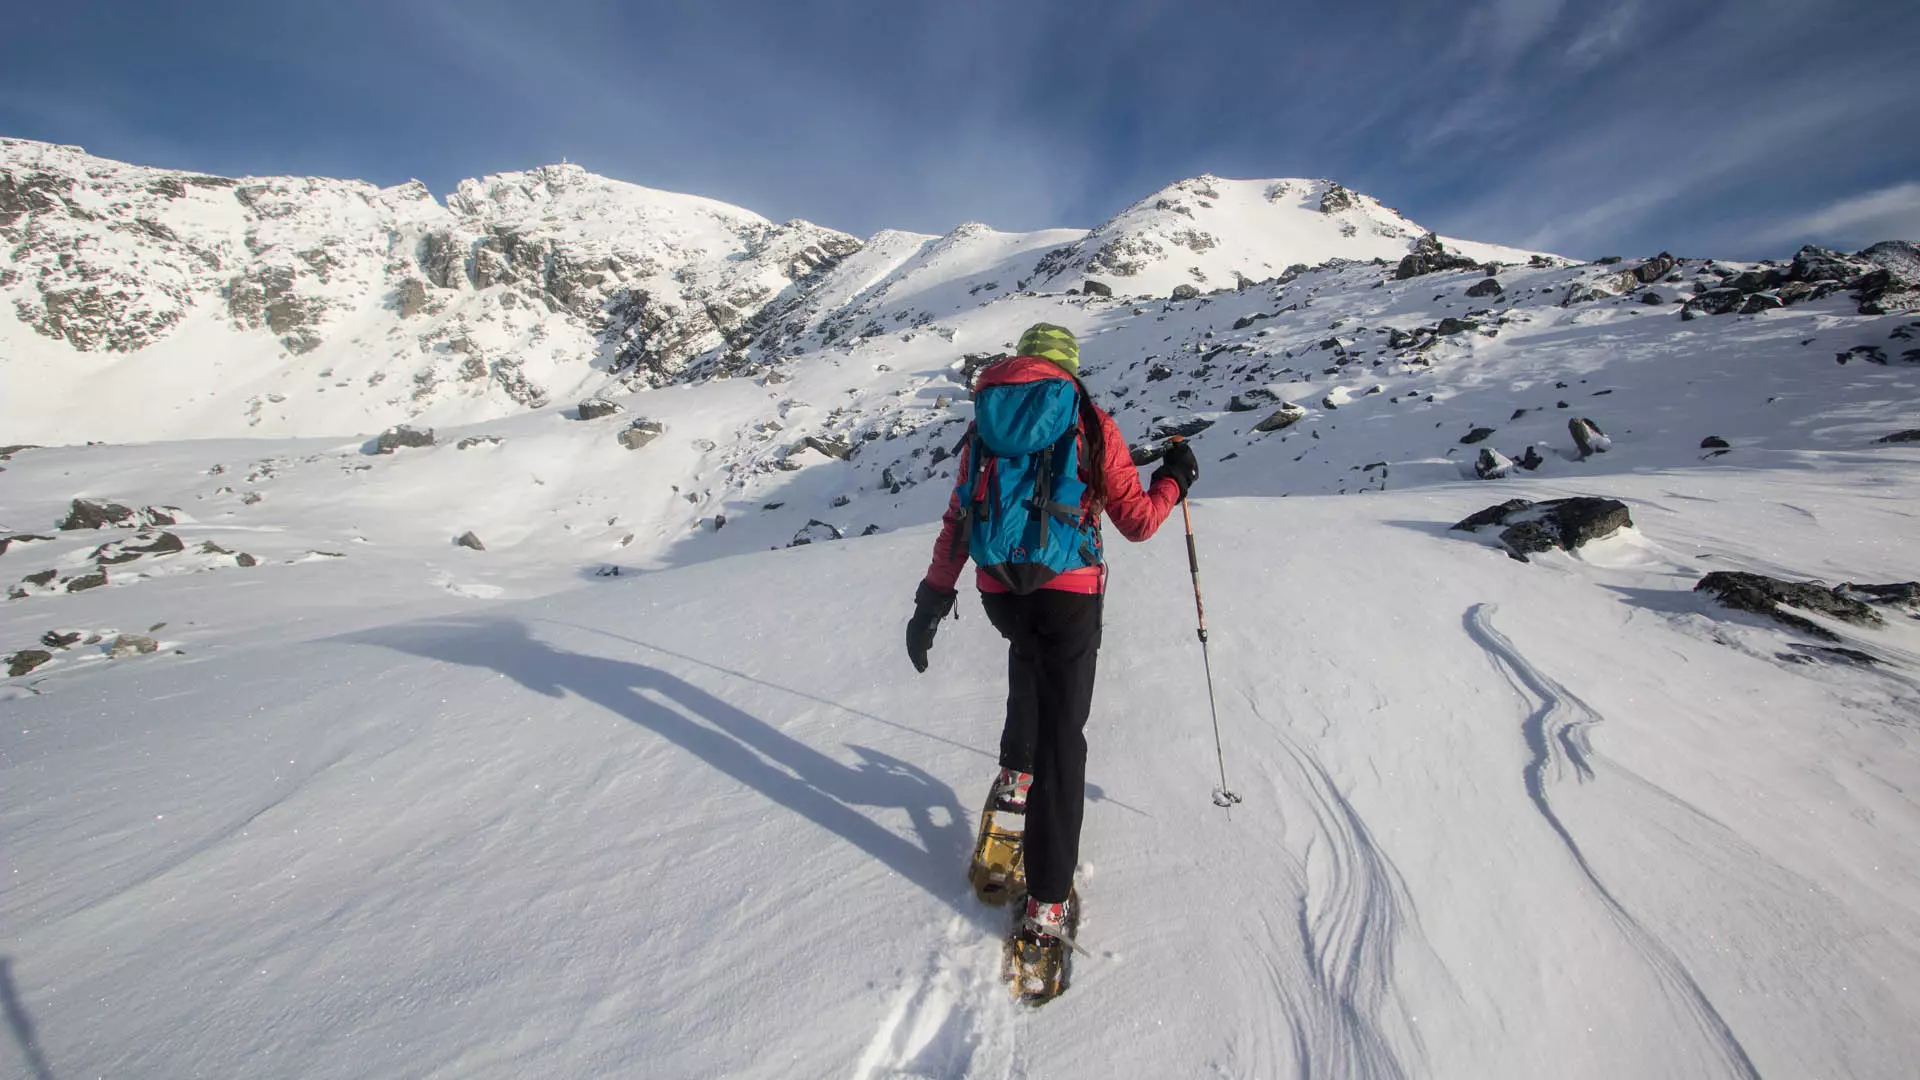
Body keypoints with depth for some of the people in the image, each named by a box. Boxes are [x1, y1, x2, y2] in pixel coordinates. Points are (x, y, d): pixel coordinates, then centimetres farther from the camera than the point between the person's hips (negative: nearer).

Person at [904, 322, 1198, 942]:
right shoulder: (1091, 423, 0)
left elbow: (959, 519, 7)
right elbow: (1136, 521, 0)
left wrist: (935, 594, 12)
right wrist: (1173, 480, 19)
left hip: (999, 591, 4)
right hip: (1068, 593, -3)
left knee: (1030, 658, 37)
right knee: (1062, 733, 6)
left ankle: (1015, 772, 37)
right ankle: (1048, 898, 13)